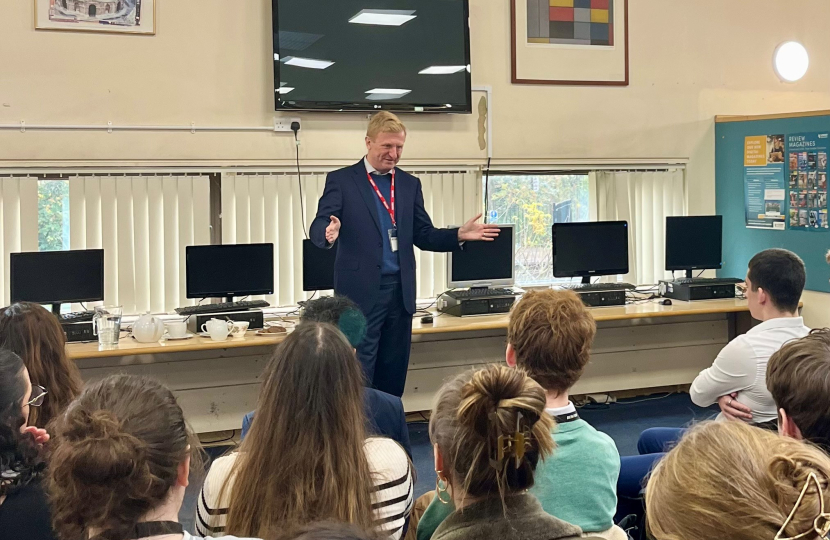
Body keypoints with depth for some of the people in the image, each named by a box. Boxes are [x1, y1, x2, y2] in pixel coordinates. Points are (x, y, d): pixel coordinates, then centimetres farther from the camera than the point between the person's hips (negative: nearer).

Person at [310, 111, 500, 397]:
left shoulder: (410, 184, 11)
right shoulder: (341, 180, -2)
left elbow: (424, 235, 10)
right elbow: (318, 227, -11)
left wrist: (459, 234, -7)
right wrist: (330, 233, -35)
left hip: (400, 290, 5)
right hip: (361, 291, -5)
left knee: (394, 372, 11)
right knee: (359, 373, -2)